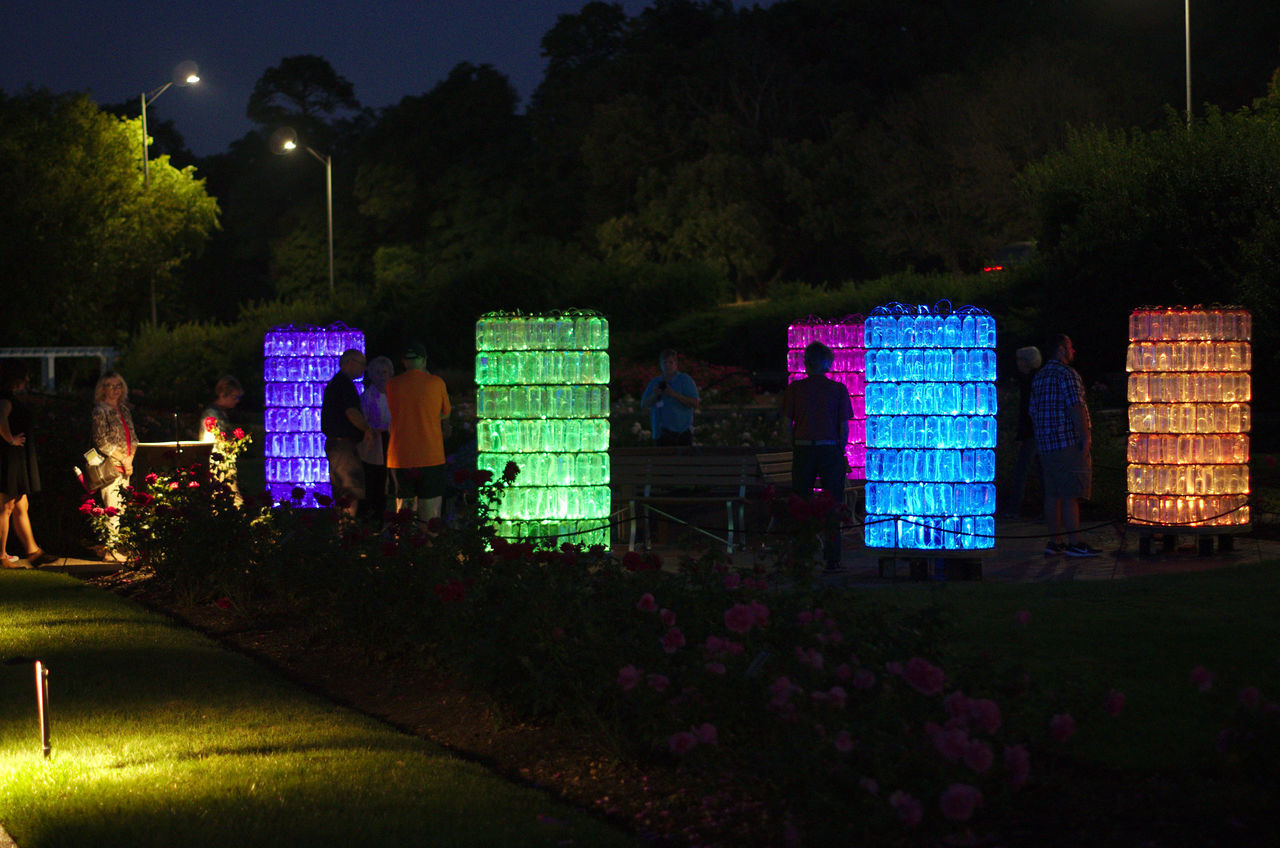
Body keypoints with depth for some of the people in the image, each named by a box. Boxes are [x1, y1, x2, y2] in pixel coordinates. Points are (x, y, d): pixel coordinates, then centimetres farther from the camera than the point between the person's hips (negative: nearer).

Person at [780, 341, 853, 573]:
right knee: (832, 506, 4)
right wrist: (840, 452, 9)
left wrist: (795, 448, 10)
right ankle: (832, 560, 3)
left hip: (803, 450, 1)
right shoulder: (838, 389, -2)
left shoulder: (794, 388, 0)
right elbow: (844, 426, -2)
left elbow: (788, 424, 0)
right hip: (830, 449, -1)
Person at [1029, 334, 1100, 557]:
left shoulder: (1039, 376, 17)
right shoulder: (1067, 374, -10)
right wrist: (1085, 437, -15)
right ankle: (1074, 543, -9)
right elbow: (1076, 407, -18)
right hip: (1068, 441, -9)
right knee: (1070, 495, -8)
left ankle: (1054, 542, 11)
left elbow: (1034, 411, 21)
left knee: (1052, 494, 10)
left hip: (1046, 444, 9)